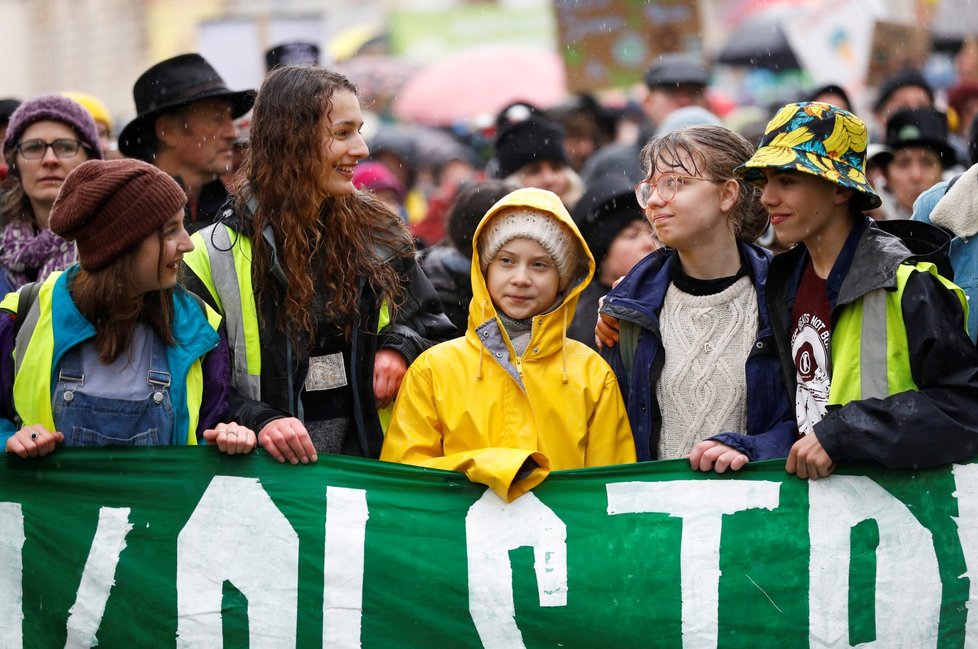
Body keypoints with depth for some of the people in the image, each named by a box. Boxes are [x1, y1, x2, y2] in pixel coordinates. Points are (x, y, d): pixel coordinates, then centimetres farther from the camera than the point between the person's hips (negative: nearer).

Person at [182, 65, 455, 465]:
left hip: (372, 459, 3)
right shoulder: (215, 255, 1)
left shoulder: (379, 236, 13)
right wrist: (256, 420, -16)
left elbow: (431, 325, 25)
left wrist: (400, 348, 4)